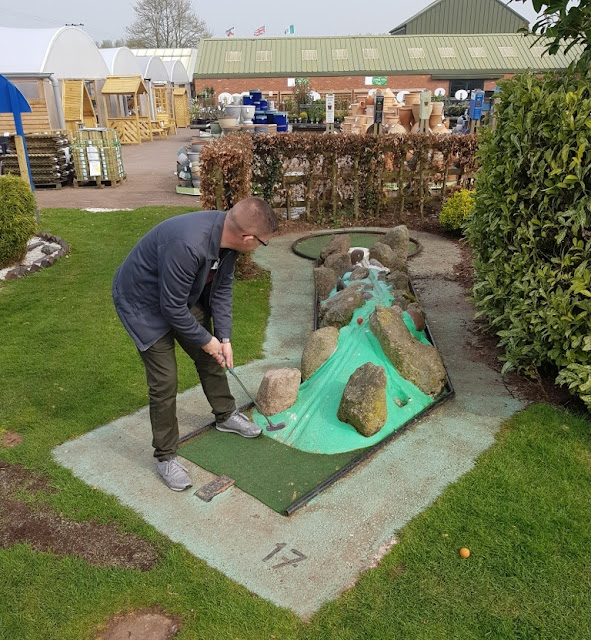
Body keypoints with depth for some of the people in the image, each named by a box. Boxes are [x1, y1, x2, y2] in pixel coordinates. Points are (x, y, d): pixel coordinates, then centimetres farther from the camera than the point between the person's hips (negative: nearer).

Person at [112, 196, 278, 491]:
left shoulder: (227, 233, -16)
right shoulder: (188, 245, -42)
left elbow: (221, 289, -3)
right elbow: (172, 308, -31)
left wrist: (224, 338, -5)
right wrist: (205, 339, -17)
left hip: (184, 296, 8)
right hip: (144, 303, -8)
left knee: (210, 357, 16)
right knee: (165, 381, -6)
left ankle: (226, 415, 39)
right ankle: (165, 456, 13)